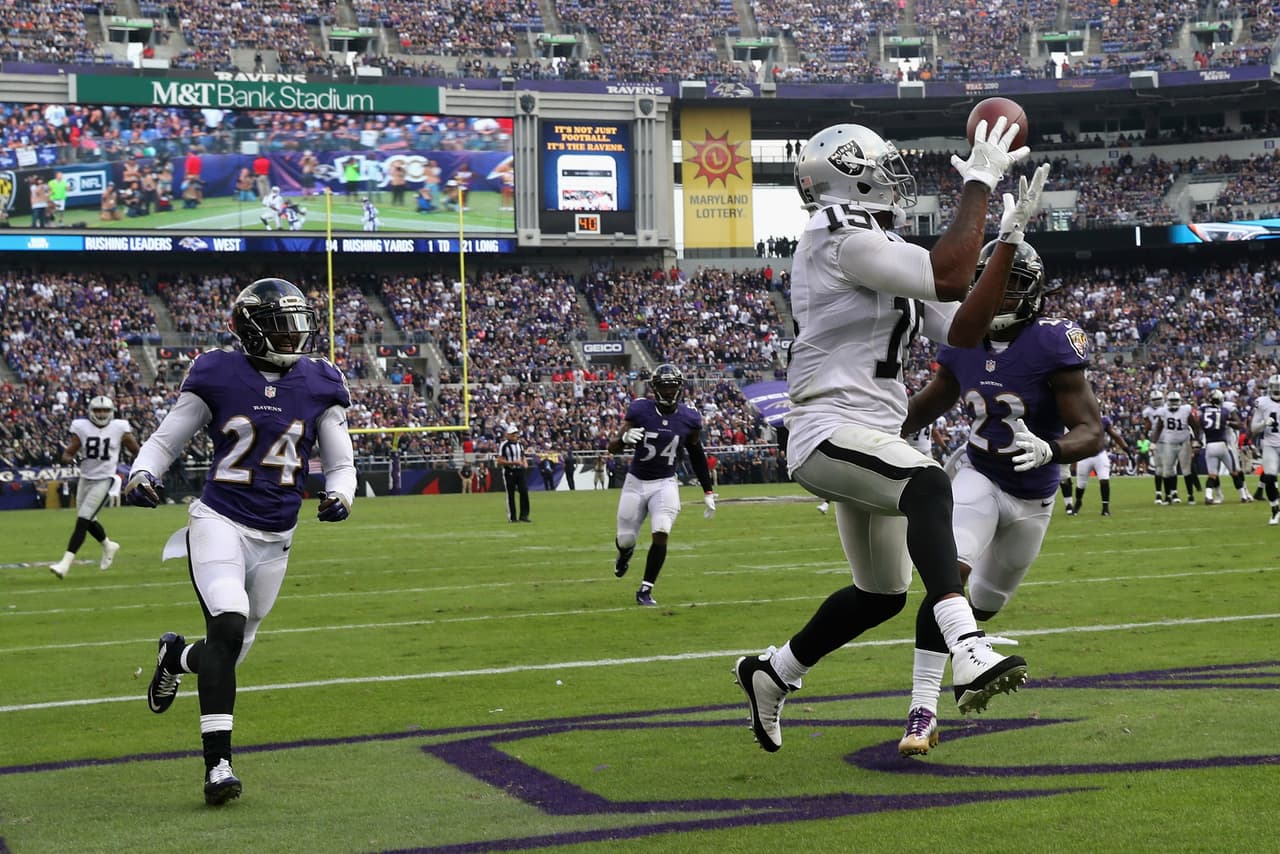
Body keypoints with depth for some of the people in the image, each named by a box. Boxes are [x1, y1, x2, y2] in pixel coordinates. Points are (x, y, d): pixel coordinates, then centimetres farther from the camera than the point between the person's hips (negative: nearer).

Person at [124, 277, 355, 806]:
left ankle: (176, 656, 48)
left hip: (276, 539, 4)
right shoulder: (217, 378, -4)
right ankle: (217, 764, -19)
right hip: (220, 522, -4)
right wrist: (141, 474, -16)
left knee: (230, 652, 10)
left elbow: (340, 463, 11)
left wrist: (340, 495, -11)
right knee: (228, 627, -25)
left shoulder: (319, 387, 3)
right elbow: (166, 440, 5)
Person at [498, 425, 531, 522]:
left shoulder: (520, 444, 13)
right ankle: (512, 517, 8)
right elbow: (500, 461, -12)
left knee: (524, 492, -3)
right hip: (509, 472, -5)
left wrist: (525, 462, 2)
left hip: (520, 471, 5)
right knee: (510, 494, 1)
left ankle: (524, 515, 3)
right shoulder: (503, 445, -8)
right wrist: (513, 462, -20)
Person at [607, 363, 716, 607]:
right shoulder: (639, 411, -12)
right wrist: (625, 438, -31)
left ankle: (645, 591, -5)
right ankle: (625, 552, 47)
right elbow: (612, 448, -7)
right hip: (636, 483, 0)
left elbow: (697, 457, 10)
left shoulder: (689, 418, -5)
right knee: (625, 539, 7)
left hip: (665, 484, 1)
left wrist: (708, 492, 12)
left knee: (660, 535, -18)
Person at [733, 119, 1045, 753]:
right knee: (928, 486, -38)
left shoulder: (890, 255, 17)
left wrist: (1010, 238, 8)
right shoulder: (840, 238, -12)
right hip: (829, 432, -10)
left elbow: (963, 331, 12)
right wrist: (979, 184, -13)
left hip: (872, 439, 10)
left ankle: (771, 674, 39)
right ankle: (968, 652, -53)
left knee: (882, 594, 19)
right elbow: (949, 279, -22)